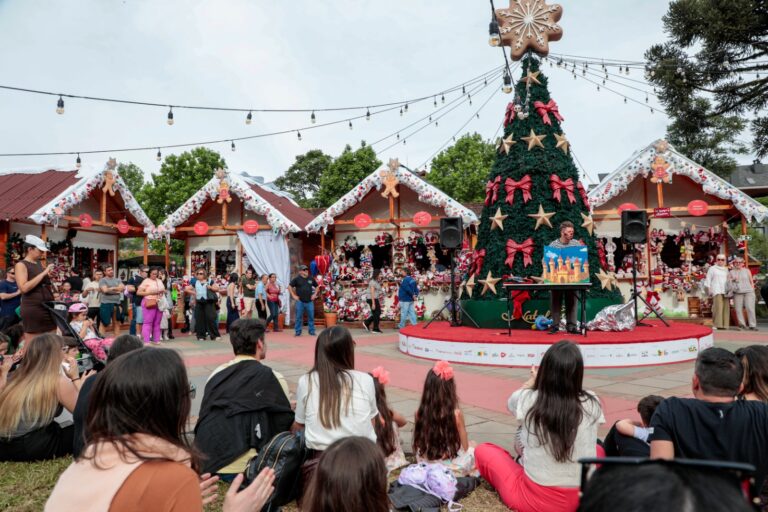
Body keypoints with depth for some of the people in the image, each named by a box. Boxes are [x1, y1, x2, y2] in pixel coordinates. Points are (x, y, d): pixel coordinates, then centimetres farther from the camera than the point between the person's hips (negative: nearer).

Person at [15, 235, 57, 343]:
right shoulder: (21, 265, -6)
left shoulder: (39, 264, 14)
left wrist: (50, 275, 5)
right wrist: (43, 273, -17)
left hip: (48, 307, 7)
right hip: (33, 308, -7)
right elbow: (24, 288, -18)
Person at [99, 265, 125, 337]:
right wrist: (116, 289, -6)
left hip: (117, 303, 5)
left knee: (117, 322, 10)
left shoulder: (117, 280, 14)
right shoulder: (103, 280, 0)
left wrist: (111, 288, -9)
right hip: (106, 303, -5)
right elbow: (105, 290, -15)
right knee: (104, 323, -4)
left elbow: (123, 288, 1)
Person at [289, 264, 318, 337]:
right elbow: (289, 287, 0)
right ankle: (297, 332, 11)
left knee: (311, 317, 4)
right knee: (299, 317, 3)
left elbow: (317, 287, 19)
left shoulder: (311, 279, 7)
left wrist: (315, 294, 8)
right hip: (300, 301, -2)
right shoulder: (297, 279, -2)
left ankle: (312, 331, 14)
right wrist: (294, 296, -5)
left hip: (309, 301, 2)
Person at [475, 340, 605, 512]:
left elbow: (511, 403, 13)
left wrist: (532, 382, 29)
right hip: (582, 497, 2)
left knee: (483, 450, 16)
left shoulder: (527, 400, -14)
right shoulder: (591, 404, -9)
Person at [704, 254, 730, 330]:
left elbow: (729, 279, 22)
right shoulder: (712, 268, 9)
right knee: (718, 307, -16)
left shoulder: (726, 269, 21)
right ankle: (716, 324, -17)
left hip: (725, 291, 5)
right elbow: (708, 279, 5)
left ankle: (724, 324, -1)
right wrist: (709, 289, -5)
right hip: (716, 290, -4)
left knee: (726, 308, -4)